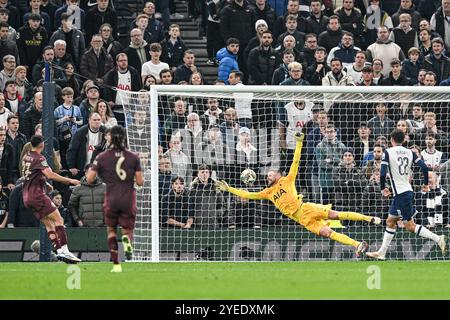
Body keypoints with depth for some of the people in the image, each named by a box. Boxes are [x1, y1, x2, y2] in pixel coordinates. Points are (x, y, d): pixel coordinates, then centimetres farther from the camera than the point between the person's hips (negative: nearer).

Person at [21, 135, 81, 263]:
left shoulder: (26, 157, 14)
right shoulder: (39, 158, -12)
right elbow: (50, 174, -24)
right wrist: (69, 180, -20)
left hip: (27, 196, 9)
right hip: (37, 194, -9)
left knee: (49, 223, 9)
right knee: (58, 219, -11)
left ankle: (59, 251, 1)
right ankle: (64, 251, -22)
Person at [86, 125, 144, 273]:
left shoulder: (102, 157, -3)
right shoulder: (133, 157, -1)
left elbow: (89, 179, -4)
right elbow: (140, 182, -2)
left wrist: (90, 170, 17)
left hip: (111, 199, 0)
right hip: (128, 199, 0)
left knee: (111, 230, 18)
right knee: (127, 231, 11)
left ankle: (116, 264, 7)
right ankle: (127, 240, -29)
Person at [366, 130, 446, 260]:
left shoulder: (388, 152, -8)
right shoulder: (409, 152, 7)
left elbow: (383, 173, -15)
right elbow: (424, 167, 0)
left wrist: (383, 188, 2)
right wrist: (426, 184, 13)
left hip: (401, 194, -8)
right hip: (408, 190, 8)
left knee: (410, 226, -5)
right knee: (390, 222, 16)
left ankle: (437, 238, -16)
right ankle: (381, 253, 20)